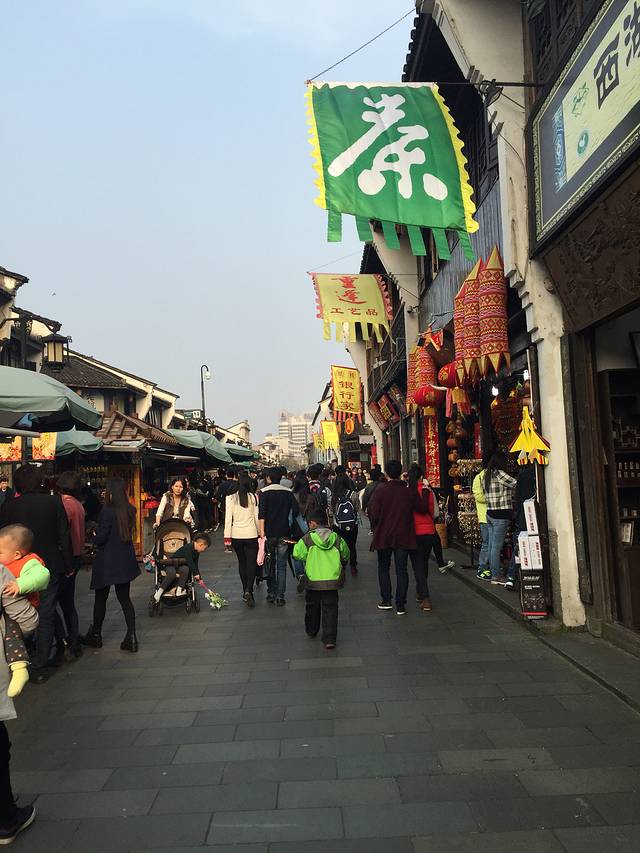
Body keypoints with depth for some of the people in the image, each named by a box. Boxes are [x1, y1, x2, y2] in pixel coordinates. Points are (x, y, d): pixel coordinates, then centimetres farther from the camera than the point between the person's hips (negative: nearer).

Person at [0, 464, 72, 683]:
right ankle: (39, 667, 10)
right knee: (46, 617, 7)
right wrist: (68, 565, 3)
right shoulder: (54, 502, -10)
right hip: (50, 567, -1)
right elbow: (64, 536, -7)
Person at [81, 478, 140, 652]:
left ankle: (95, 635, 26)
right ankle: (131, 637, 4)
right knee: (125, 598, 10)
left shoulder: (107, 511, -17)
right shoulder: (130, 511, 1)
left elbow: (100, 538, -16)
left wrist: (95, 537, 7)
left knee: (100, 598, 11)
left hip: (107, 562, -5)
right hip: (126, 561, 6)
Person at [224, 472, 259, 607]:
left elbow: (228, 517, -4)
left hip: (236, 535, 2)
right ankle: (248, 590, -16)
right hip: (251, 535, -1)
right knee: (251, 563, 2)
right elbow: (257, 517, 1)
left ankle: (246, 590, 23)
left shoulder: (231, 497, -3)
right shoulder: (253, 497, -5)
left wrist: (227, 536, 1)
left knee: (242, 562, 16)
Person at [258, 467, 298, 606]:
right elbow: (295, 510, -2)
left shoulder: (264, 492, -4)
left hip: (269, 533, -1)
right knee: (282, 565, 4)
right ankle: (280, 597, 1)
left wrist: (261, 531, -13)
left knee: (270, 564, 13)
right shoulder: (288, 492, 2)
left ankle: (271, 594, 18)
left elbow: (261, 514, -13)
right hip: (284, 533, 1)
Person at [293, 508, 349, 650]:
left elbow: (297, 553, -5)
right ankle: (330, 639, -2)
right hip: (333, 580, 0)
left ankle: (311, 631, 41)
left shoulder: (307, 539, -6)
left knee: (312, 607, 22)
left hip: (313, 581, 0)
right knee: (330, 609, 5)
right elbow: (345, 555, 9)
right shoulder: (337, 539, 0)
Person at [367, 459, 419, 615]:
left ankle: (386, 601, 18)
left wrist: (376, 529, 8)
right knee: (401, 570, 7)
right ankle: (400, 605, 8)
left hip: (384, 536, -1)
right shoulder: (409, 493, -6)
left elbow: (374, 515, -11)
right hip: (403, 536, 1)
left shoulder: (380, 491, -12)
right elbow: (414, 513, -1)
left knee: (383, 568, 16)